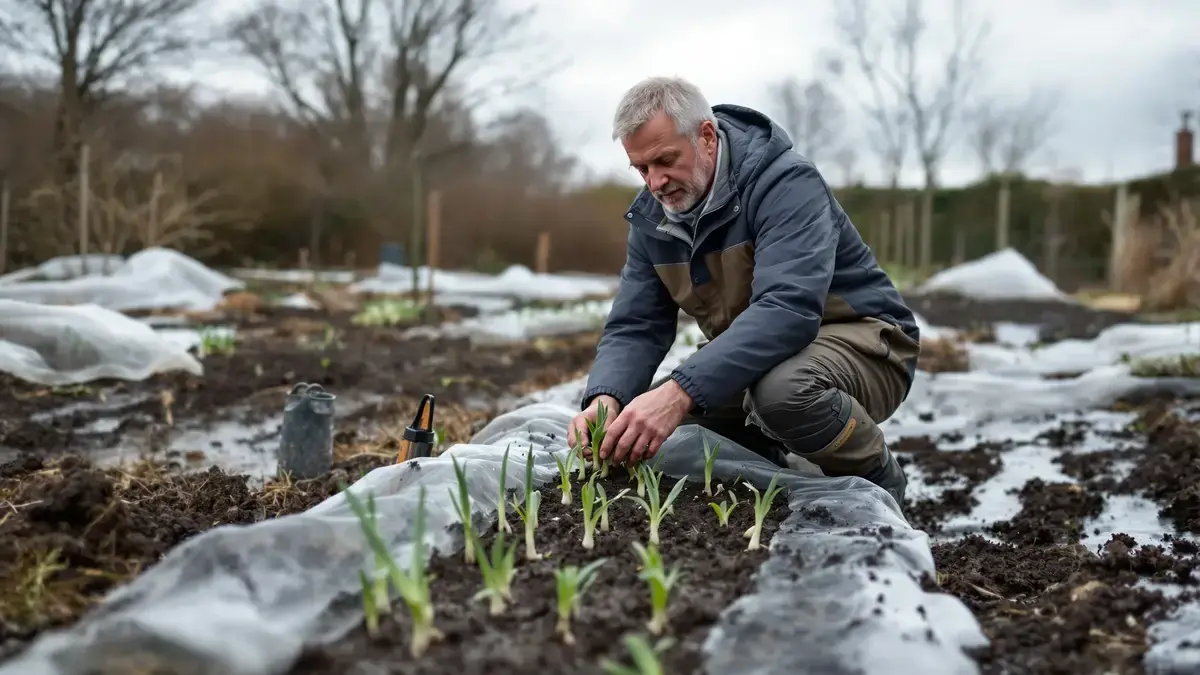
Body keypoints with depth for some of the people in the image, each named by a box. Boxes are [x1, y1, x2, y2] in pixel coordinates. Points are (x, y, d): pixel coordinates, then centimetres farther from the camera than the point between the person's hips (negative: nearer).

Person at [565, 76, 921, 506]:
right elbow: (634, 328, -5)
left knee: (780, 386, -40)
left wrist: (680, 392, -49)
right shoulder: (651, 218, -2)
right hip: (755, 358, 7)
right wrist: (605, 399, -28)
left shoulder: (785, 183, -24)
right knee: (639, 429, -7)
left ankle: (877, 482, -8)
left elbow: (787, 310, -39)